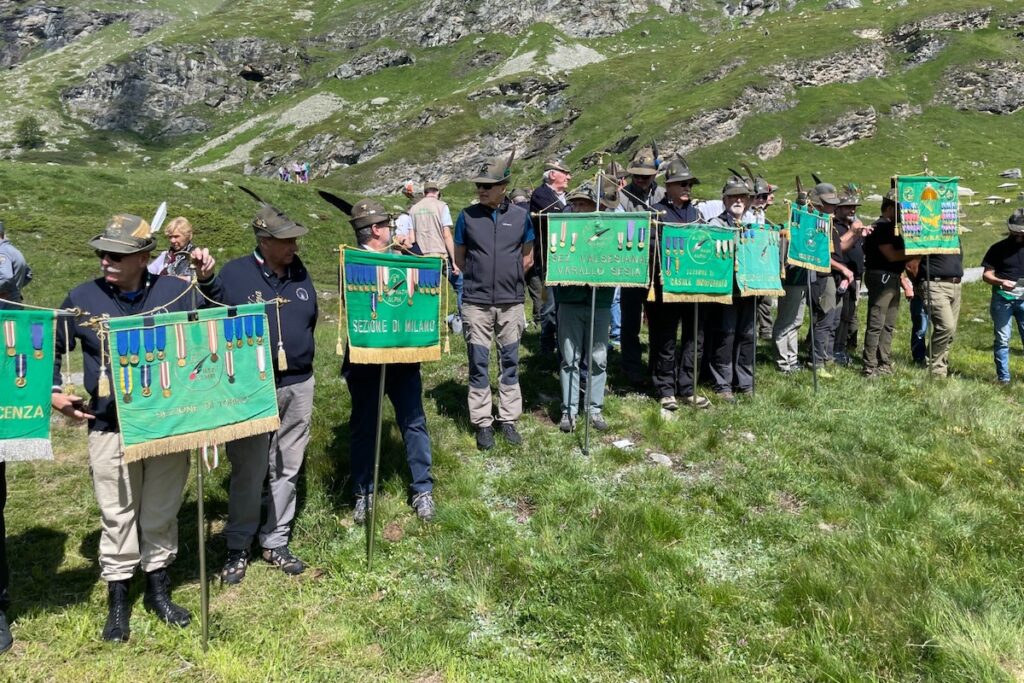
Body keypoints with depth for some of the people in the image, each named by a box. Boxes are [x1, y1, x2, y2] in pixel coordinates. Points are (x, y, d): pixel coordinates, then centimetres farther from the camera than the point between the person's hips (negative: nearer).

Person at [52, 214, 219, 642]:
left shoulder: (176, 292, -2)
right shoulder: (82, 298, -1)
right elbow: (52, 349, 13)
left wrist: (208, 281, -3)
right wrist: (52, 392, 2)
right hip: (110, 427, 0)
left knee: (161, 513, 13)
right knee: (117, 515, 7)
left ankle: (158, 589, 29)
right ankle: (117, 600, 23)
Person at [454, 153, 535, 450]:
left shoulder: (520, 216, 1)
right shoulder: (467, 216, 0)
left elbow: (528, 258, 11)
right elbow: (459, 259, 8)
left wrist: (509, 280, 8)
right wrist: (479, 278, 7)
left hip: (511, 302, 1)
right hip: (476, 302, -1)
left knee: (510, 362, 9)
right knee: (478, 364, 3)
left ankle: (508, 420, 20)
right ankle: (482, 423, 12)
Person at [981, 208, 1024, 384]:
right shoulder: (998, 249, 3)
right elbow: (986, 274, 0)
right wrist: (1001, 282, -19)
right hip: (1002, 299, -1)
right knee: (1002, 340, 3)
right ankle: (1003, 377, 9)